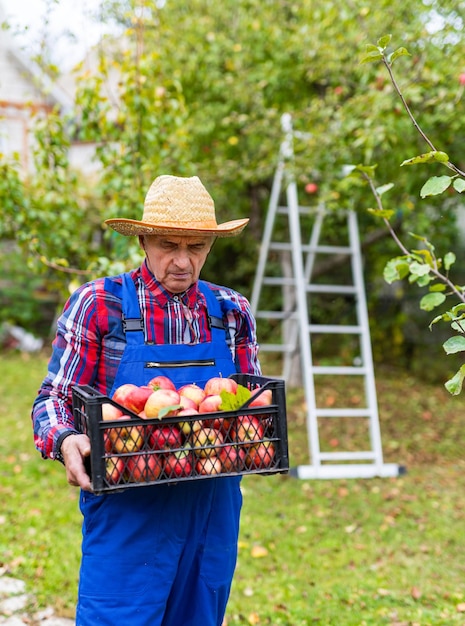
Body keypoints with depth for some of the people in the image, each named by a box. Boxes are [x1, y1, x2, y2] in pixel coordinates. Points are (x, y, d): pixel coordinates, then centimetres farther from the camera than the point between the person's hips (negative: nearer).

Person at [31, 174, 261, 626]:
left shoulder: (231, 312, 6)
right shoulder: (98, 305, -5)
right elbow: (53, 397, -3)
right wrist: (64, 441, -23)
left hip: (212, 516, 4)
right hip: (127, 517, -3)